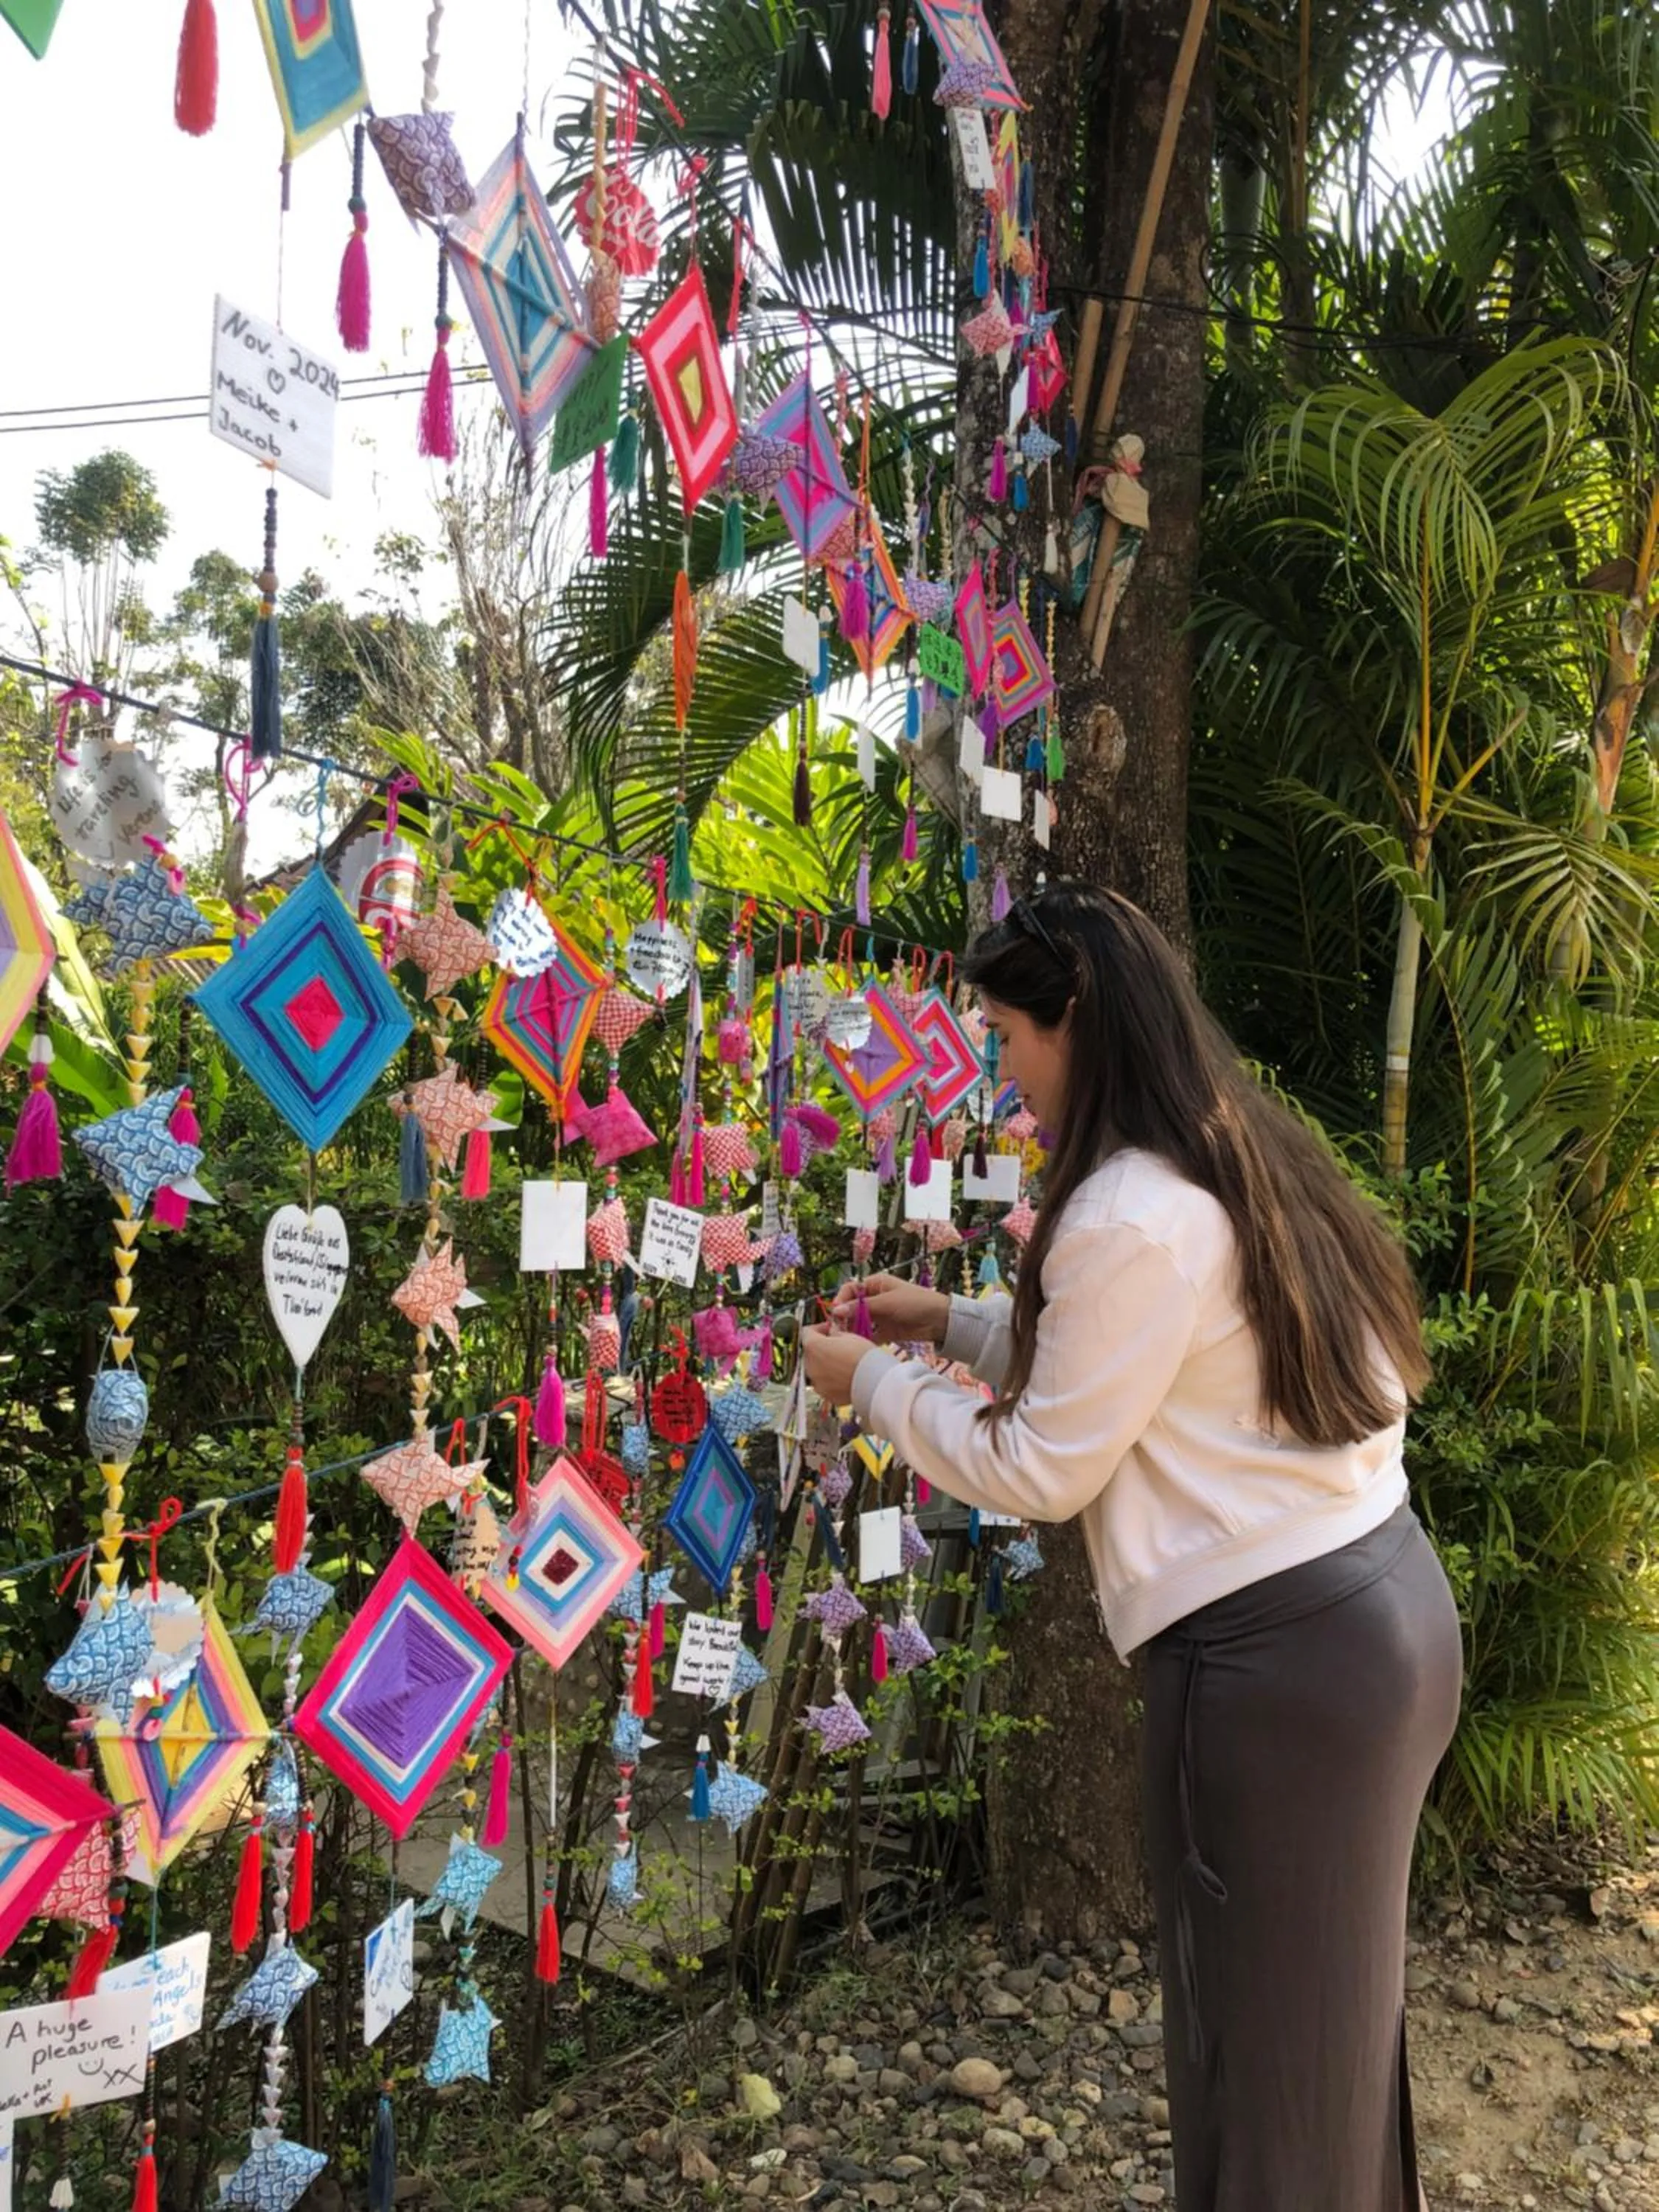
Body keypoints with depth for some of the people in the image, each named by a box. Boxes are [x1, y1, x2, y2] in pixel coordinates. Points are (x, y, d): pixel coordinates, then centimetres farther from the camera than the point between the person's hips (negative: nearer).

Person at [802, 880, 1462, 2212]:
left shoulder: (1131, 1215, -21)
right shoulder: (1244, 1159, 8)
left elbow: (1044, 1469, -13)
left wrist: (875, 1384, -1)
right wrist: (955, 1324, 19)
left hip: (1275, 1650, -9)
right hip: (1381, 1599, 9)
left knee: (1260, 2030, 9)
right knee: (1333, 2003, 24)